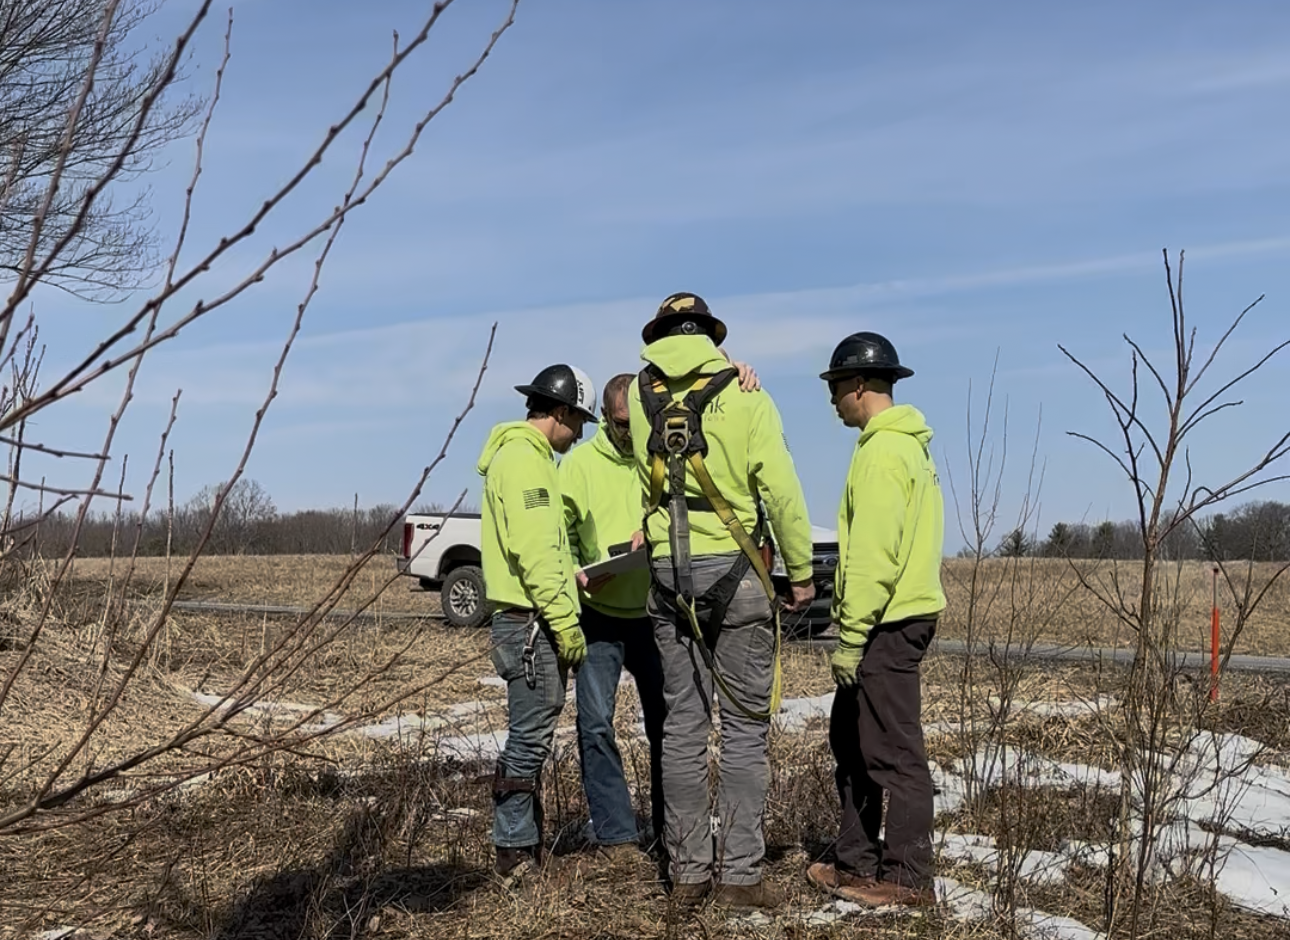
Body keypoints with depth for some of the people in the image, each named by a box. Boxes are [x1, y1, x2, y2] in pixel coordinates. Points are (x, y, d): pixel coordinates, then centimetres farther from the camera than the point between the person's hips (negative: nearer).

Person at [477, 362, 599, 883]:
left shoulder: (527, 457, 21)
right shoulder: (524, 458, -13)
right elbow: (533, 552, -21)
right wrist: (564, 619, -21)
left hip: (535, 622, 11)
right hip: (530, 621, -11)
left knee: (534, 737, 14)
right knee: (529, 738, -7)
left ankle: (527, 847, 22)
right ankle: (515, 855, -1)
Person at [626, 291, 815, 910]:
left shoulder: (643, 398, 5)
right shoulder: (744, 396, -5)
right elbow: (781, 490, -10)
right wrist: (801, 569, -2)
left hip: (668, 573, 4)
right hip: (733, 569, -3)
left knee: (684, 724, 8)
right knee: (744, 725, 2)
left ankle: (689, 871, 13)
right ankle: (739, 875, 3)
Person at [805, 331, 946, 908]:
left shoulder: (882, 450, -14)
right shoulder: (905, 443, 18)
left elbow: (874, 556, -21)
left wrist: (851, 636, -18)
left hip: (887, 625, -11)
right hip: (895, 619, 11)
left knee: (893, 752, -4)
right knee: (851, 740, 16)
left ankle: (908, 878, 4)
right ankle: (857, 862, 24)